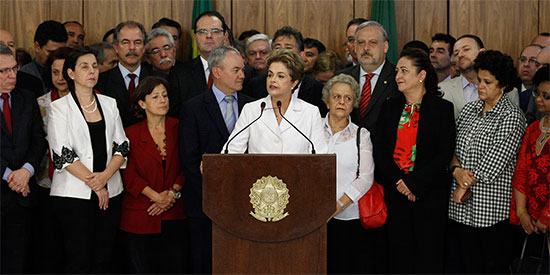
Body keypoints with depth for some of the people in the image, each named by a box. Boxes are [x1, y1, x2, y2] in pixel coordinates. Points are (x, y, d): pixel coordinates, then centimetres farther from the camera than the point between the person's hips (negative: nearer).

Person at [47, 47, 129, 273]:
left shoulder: (109, 104, 12)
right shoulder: (59, 108, -1)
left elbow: (122, 146, 7)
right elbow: (62, 154, -7)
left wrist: (105, 176, -10)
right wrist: (93, 182, -9)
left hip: (109, 192, 4)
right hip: (74, 193, -4)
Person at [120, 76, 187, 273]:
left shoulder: (177, 128, 7)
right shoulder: (131, 134, 2)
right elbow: (129, 175, -4)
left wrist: (173, 193, -10)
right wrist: (157, 196, -14)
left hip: (173, 217, 2)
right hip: (140, 218, -2)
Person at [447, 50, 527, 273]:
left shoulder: (511, 116, -9)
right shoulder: (469, 109, 12)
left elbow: (494, 163, -15)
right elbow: (452, 147, 11)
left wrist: (464, 186, -8)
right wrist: (456, 169, -10)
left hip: (492, 207, -6)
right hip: (461, 207, 6)